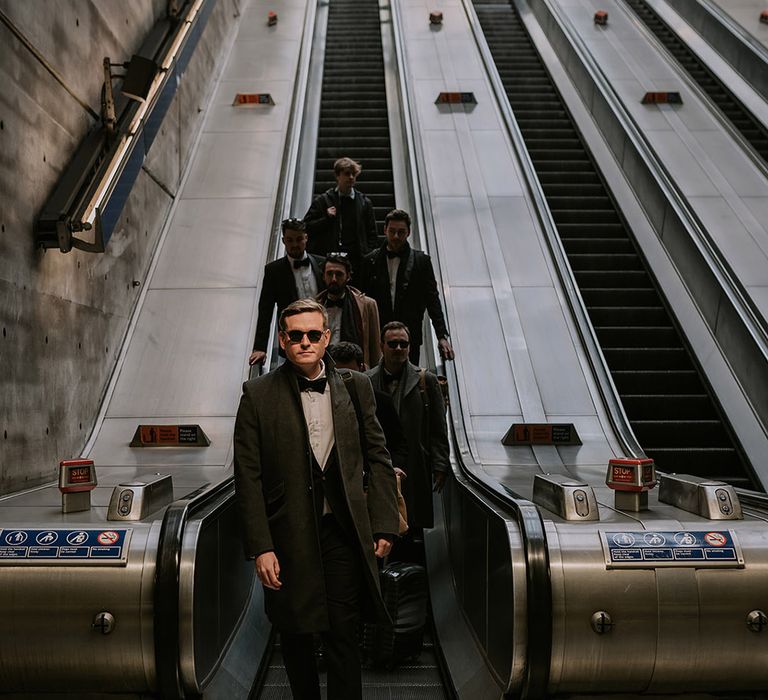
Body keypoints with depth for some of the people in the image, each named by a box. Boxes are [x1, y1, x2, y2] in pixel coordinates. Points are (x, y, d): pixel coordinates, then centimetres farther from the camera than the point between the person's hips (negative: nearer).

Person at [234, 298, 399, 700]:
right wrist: (260, 547, -9)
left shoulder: (356, 387, 3)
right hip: (287, 537, 0)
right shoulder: (258, 395, -3)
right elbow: (248, 478, -4)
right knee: (295, 636, 13)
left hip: (342, 534, 1)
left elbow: (378, 459, 8)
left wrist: (383, 526, 2)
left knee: (343, 637, 3)